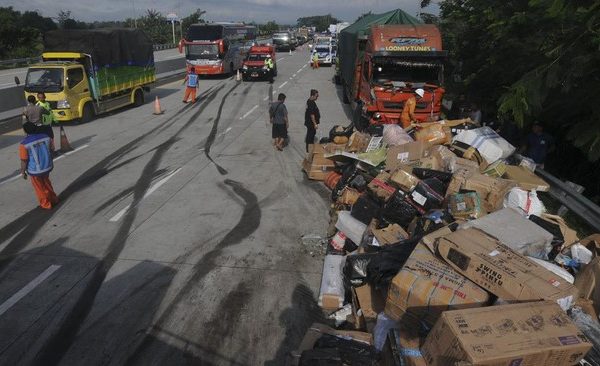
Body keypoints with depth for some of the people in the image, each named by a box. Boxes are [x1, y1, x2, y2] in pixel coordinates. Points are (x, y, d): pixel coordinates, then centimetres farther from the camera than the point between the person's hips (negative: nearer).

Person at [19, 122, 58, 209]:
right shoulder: (46, 137, -9)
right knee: (47, 183, 28)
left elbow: (24, 161, -17)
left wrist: (23, 172, -1)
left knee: (39, 188, 17)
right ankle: (53, 199, 41)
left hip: (35, 170, -4)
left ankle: (46, 204, 32)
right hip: (47, 166, 5)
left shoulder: (24, 144, -22)